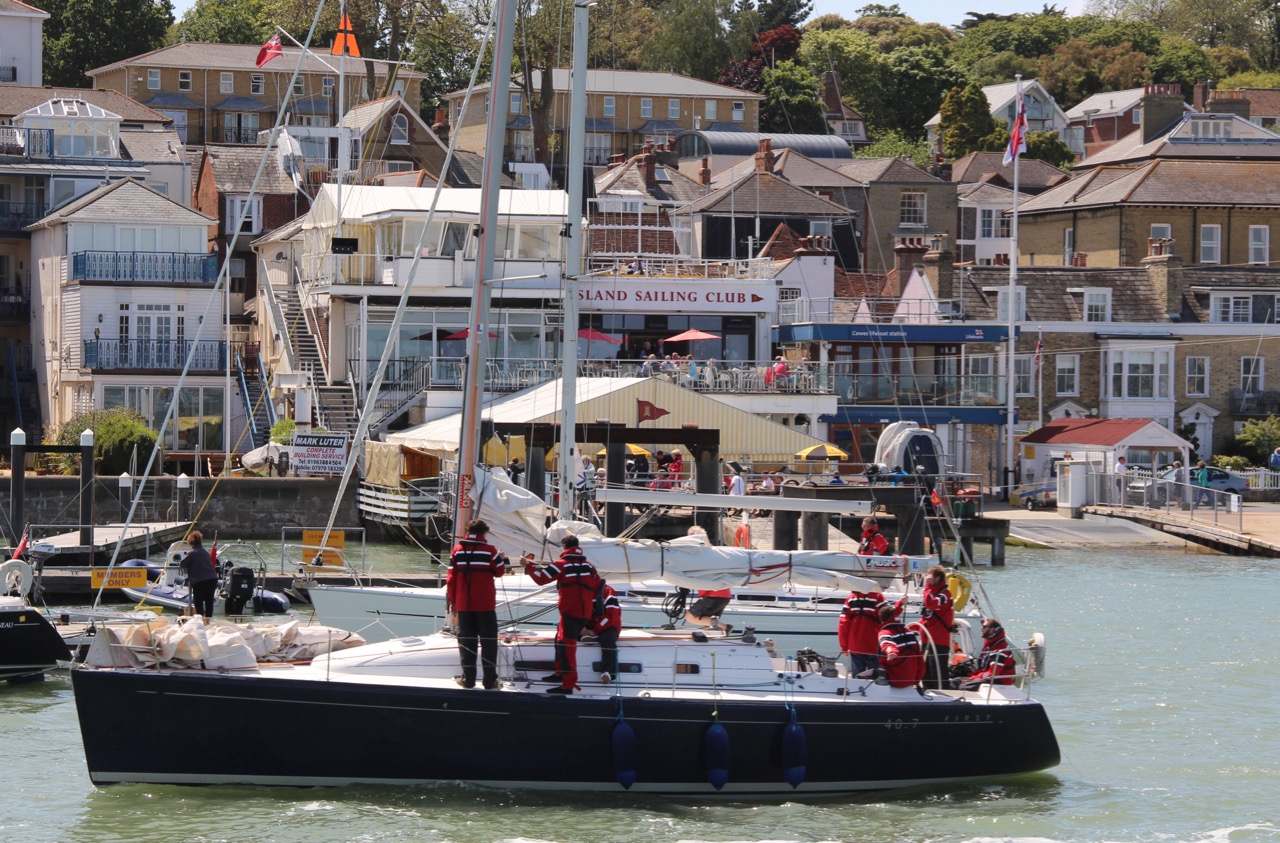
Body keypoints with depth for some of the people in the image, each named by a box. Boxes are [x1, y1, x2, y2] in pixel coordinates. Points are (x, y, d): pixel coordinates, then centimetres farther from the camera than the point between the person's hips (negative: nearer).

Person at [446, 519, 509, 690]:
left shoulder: (457, 550, 1)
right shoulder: (490, 550, -7)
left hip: (464, 605, 2)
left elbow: (451, 578, 1)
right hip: (485, 604, -2)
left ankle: (468, 679, 8)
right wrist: (502, 559, 22)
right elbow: (499, 572, 3)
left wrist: (452, 600, 9)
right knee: (488, 641, 5)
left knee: (466, 640, 9)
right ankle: (489, 680, 4)